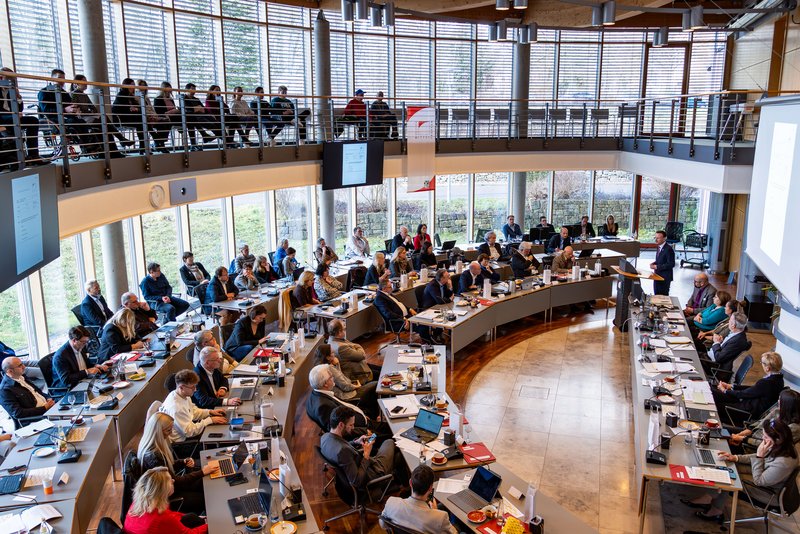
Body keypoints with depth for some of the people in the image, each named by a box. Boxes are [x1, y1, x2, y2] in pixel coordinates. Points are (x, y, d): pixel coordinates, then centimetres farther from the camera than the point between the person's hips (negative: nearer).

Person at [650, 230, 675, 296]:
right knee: (657, 295, 15)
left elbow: (671, 264, -22)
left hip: (664, 278, -8)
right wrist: (654, 263, 0)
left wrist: (657, 267, -22)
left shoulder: (668, 249, -20)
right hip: (658, 276, 9)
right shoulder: (659, 247, 9)